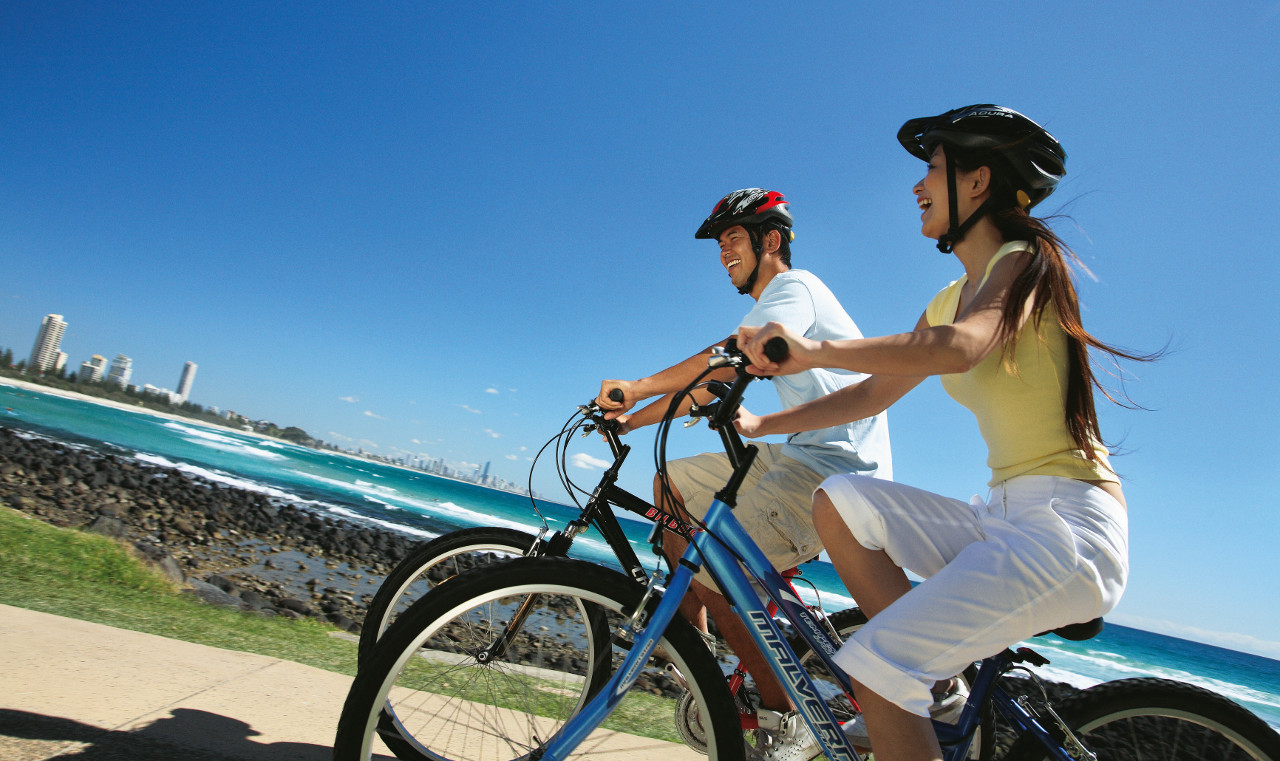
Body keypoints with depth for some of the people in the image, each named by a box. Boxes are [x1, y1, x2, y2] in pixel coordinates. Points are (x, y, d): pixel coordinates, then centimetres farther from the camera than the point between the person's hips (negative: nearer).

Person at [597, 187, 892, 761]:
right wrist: (631, 420, 13)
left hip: (838, 466, -10)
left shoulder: (794, 287, -7)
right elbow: (708, 385, 20)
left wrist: (638, 387, -26)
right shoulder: (765, 314, 24)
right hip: (797, 456, 10)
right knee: (673, 481, 11)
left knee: (714, 572, -21)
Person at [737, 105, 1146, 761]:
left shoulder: (1025, 261, -8)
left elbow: (961, 347, -30)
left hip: (1068, 521, -9)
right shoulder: (946, 301, 17)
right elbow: (875, 393, 17)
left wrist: (813, 351, -35)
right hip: (1004, 516, 9)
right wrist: (763, 424, 11)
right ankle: (929, 697, 1)